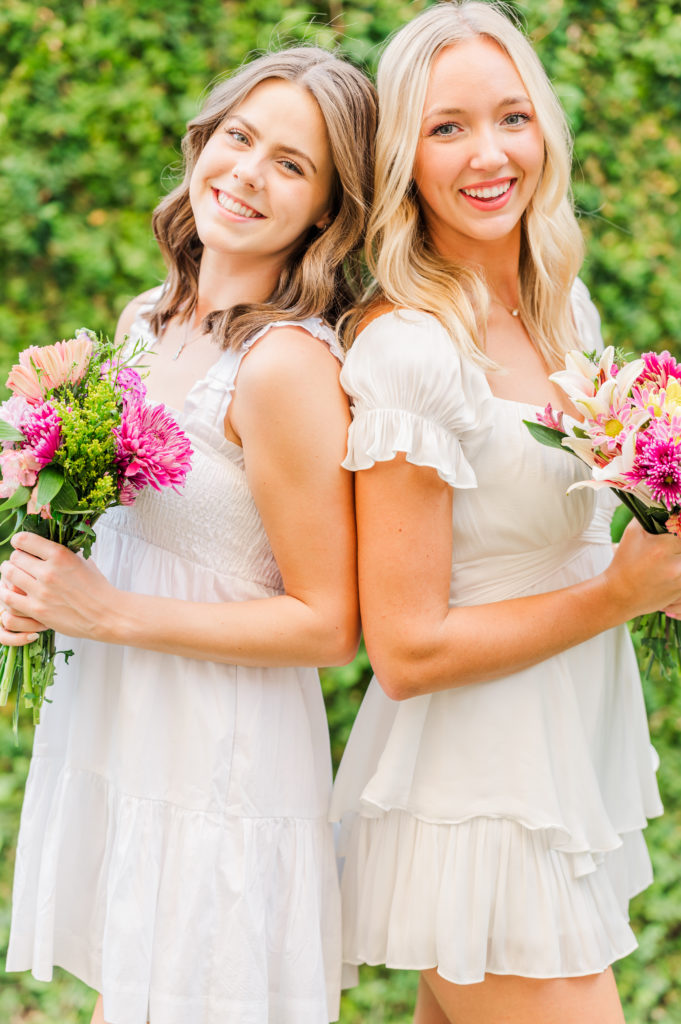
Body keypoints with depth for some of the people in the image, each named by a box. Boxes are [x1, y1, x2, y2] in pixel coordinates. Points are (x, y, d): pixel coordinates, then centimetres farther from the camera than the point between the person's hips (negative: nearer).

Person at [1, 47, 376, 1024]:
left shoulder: (286, 366, -21)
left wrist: (109, 612, -19)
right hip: (110, 737, 8)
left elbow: (327, 625, -18)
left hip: (220, 769, -7)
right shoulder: (145, 322, 5)